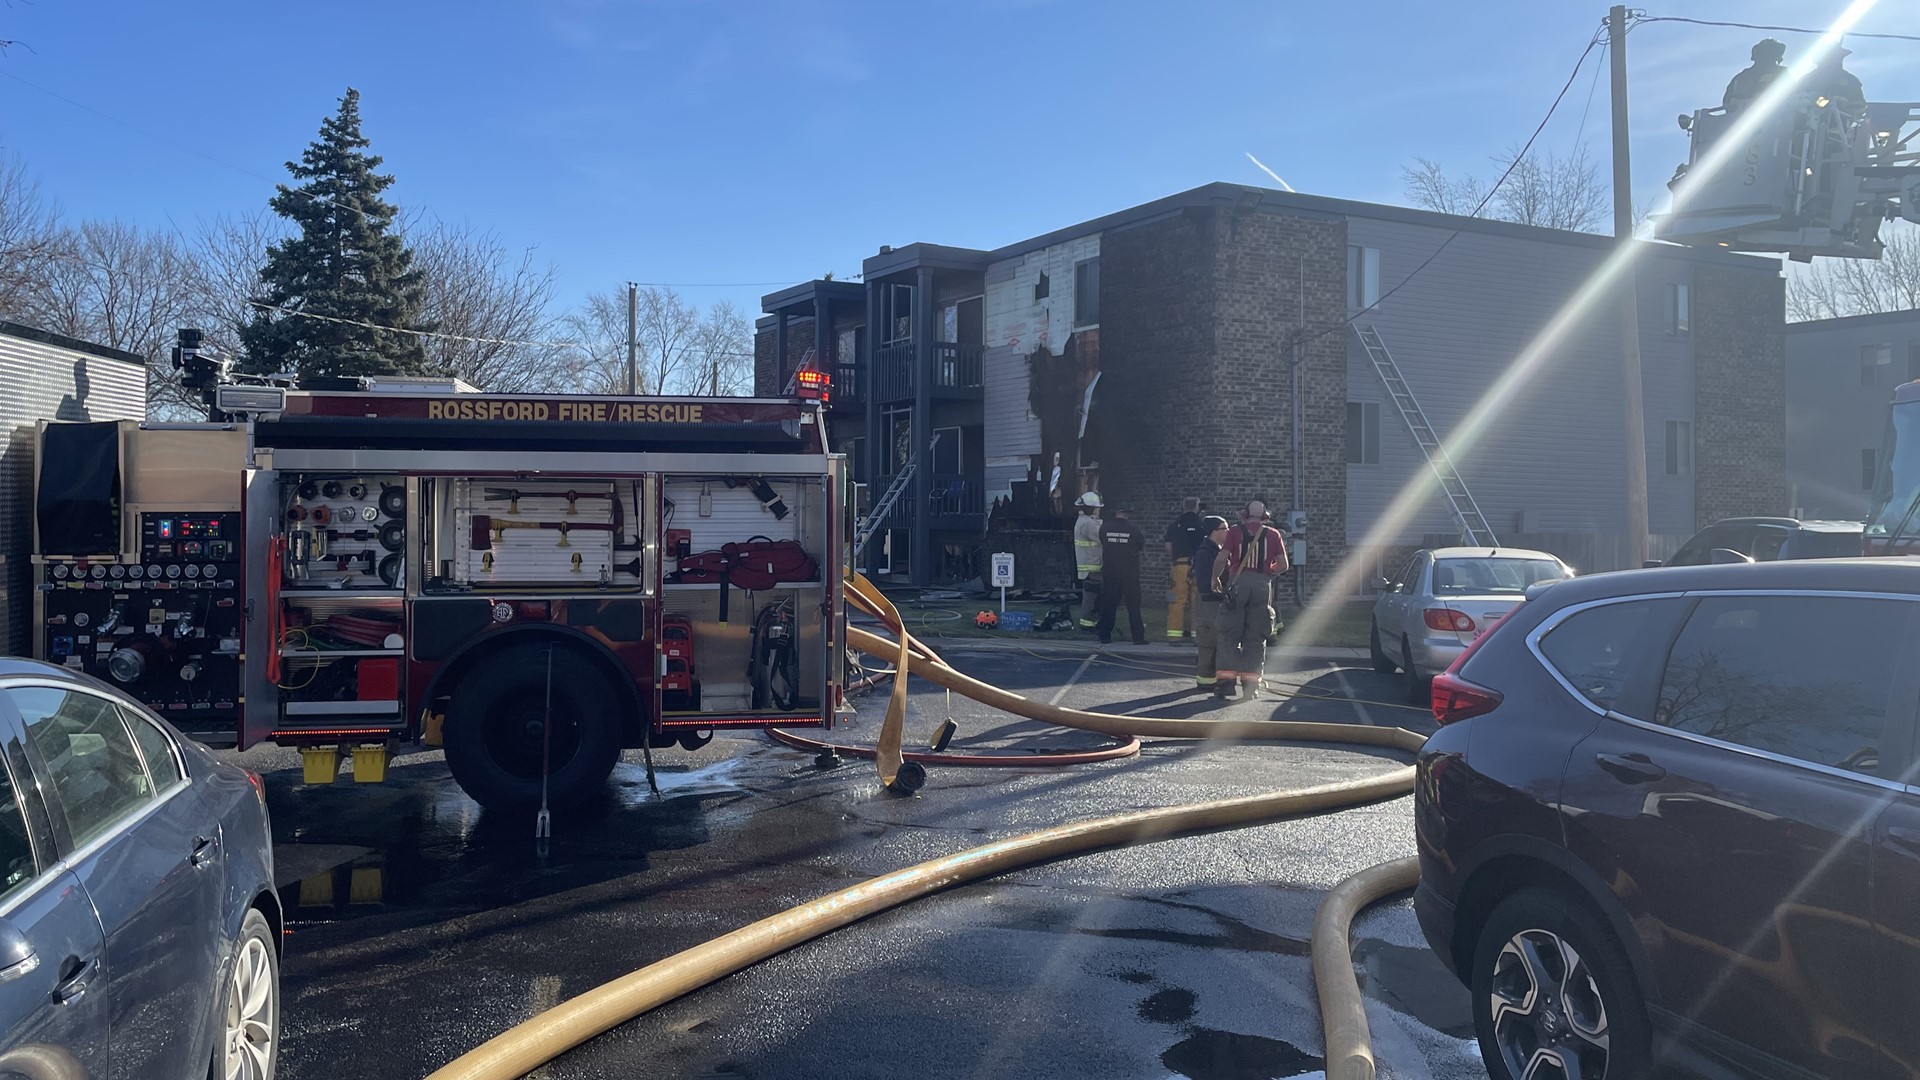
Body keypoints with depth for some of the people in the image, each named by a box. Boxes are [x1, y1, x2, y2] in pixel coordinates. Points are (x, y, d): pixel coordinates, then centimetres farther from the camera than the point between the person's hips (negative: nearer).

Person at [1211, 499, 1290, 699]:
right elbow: (1283, 565, 7)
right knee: (1255, 637, 8)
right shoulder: (1273, 534, 8)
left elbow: (1221, 559, -6)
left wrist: (1215, 578, 10)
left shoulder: (1235, 532, 4)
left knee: (1230, 634, 4)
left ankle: (1225, 680, -2)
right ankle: (1251, 683, 8)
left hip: (1238, 583, -1)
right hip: (1262, 585, 1)